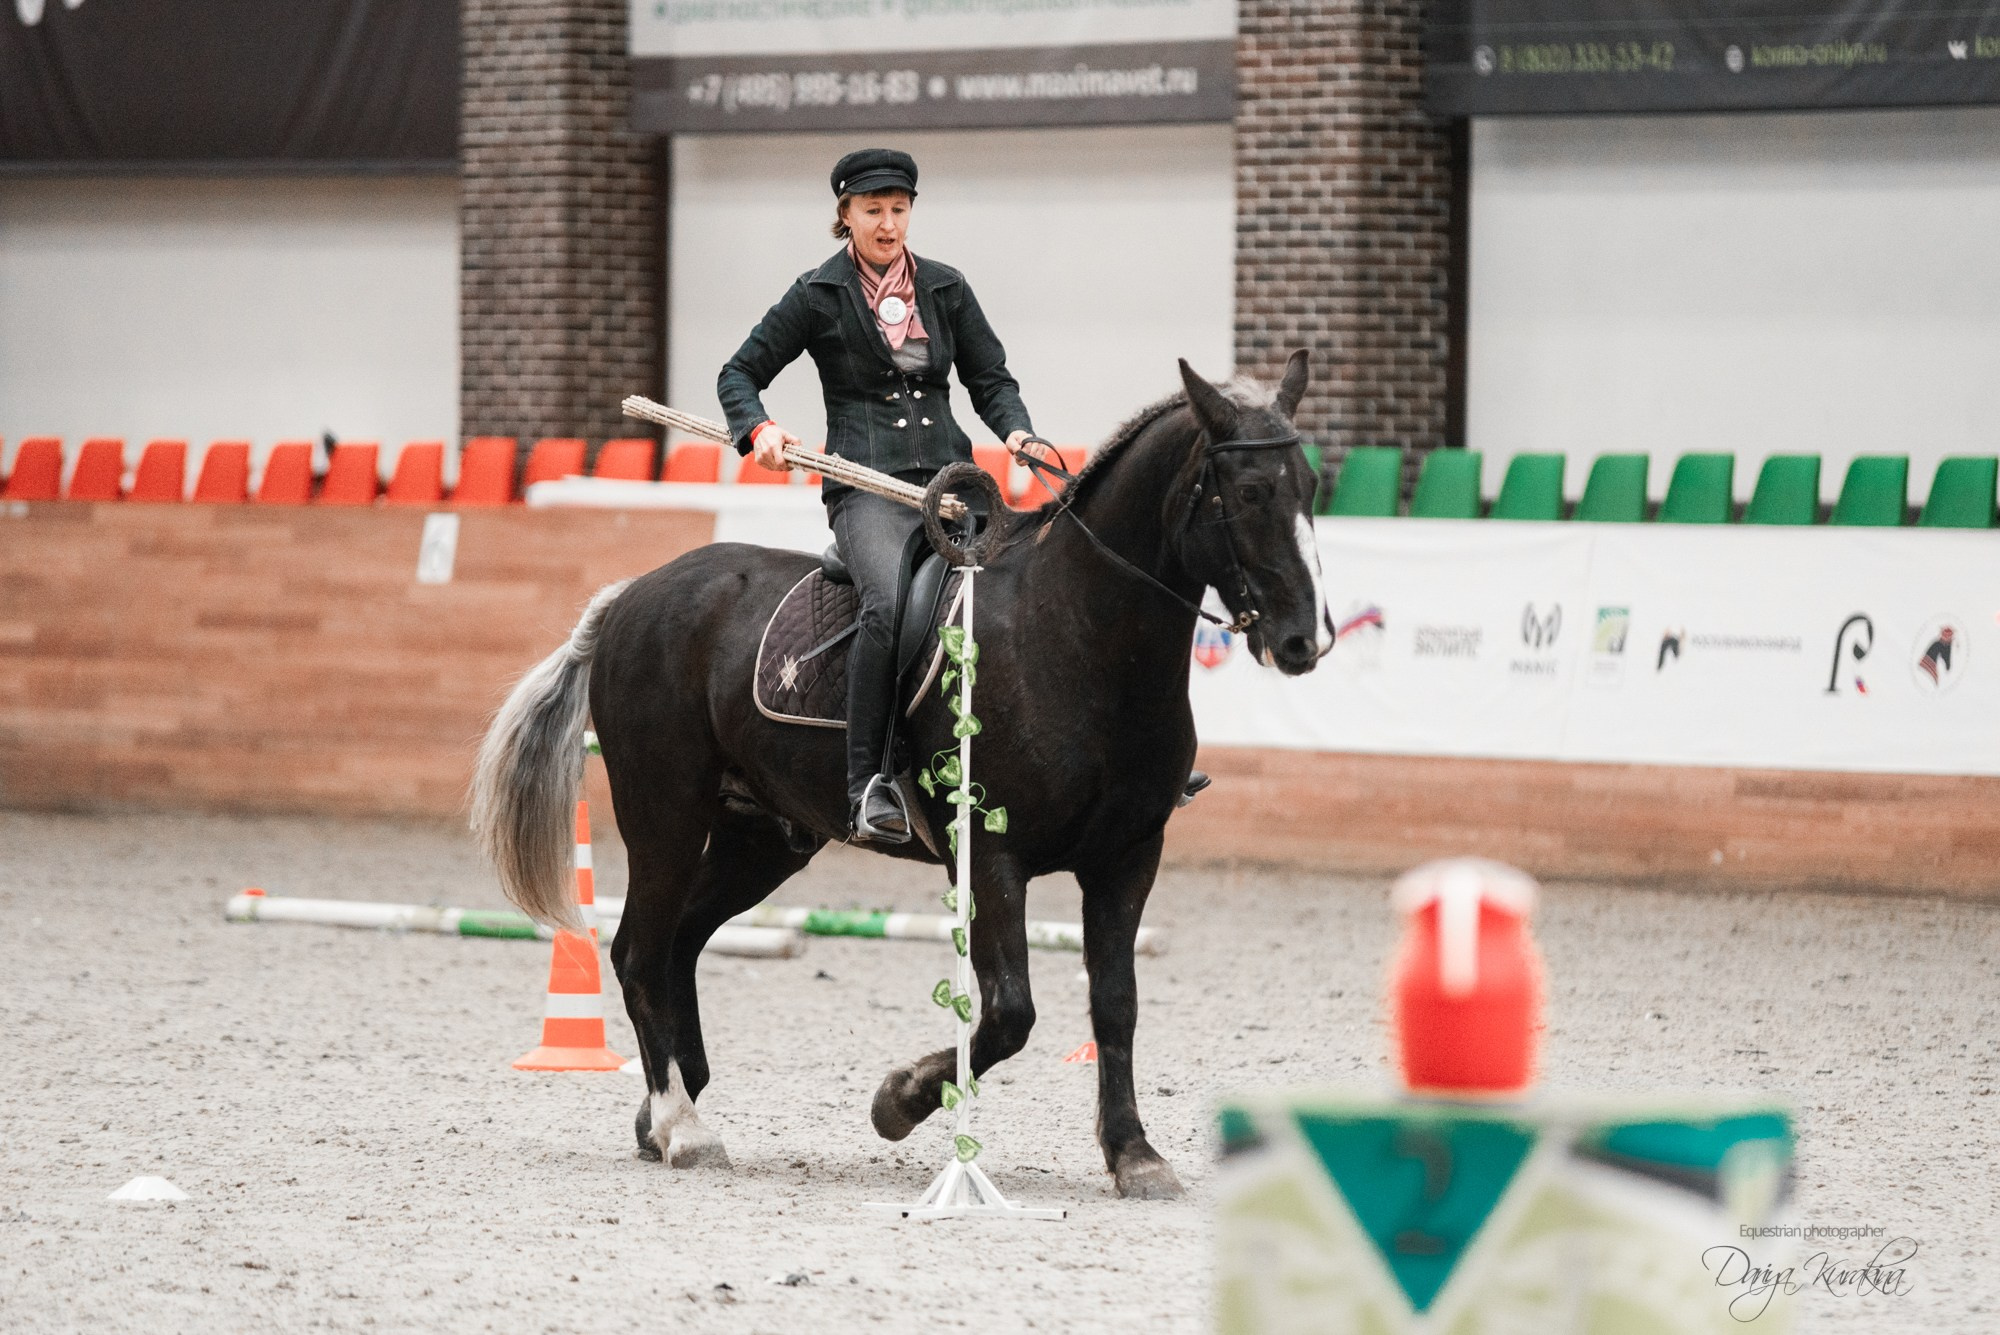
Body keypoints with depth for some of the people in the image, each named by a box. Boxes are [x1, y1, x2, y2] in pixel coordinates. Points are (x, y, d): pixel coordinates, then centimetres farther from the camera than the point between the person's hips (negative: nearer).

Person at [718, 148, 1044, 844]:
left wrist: (1017, 432, 0)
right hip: (866, 489, -5)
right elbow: (740, 372, 12)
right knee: (892, 603, -34)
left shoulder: (946, 288, 16)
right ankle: (867, 784, -32)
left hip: (947, 477, 5)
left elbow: (989, 377, 21)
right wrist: (759, 431, -8)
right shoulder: (819, 295, 7)